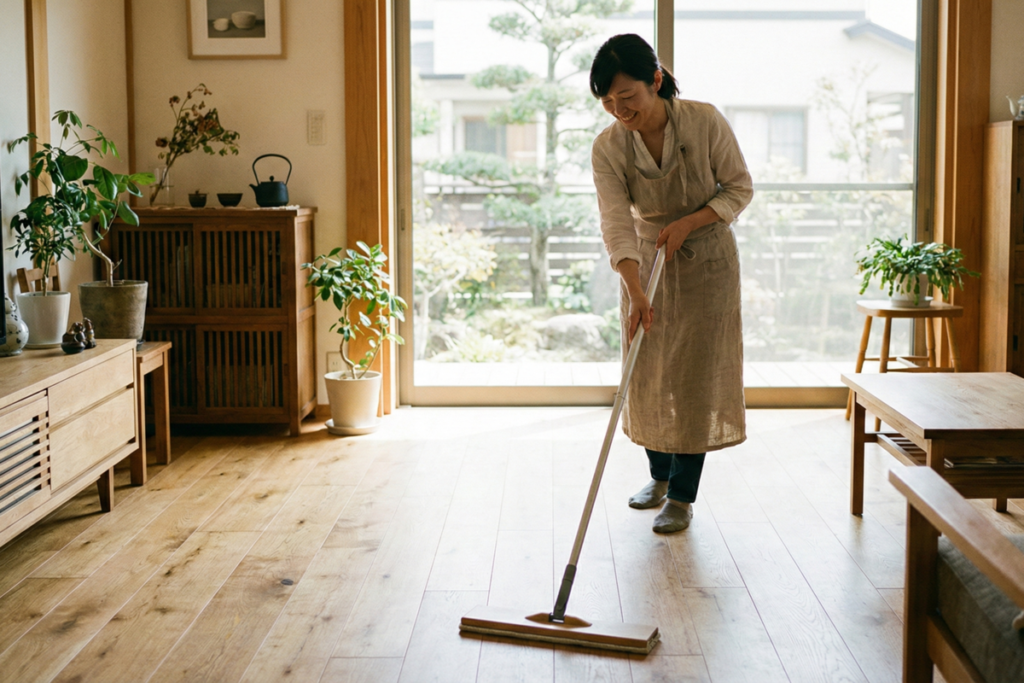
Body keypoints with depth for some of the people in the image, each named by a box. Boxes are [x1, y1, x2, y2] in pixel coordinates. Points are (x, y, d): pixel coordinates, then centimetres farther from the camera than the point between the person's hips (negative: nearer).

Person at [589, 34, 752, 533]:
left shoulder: (705, 122, -21)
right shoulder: (607, 148, -16)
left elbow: (739, 187, -9)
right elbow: (617, 224, -23)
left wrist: (687, 223, -23)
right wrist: (635, 293, -35)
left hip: (706, 260, -3)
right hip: (646, 261, 3)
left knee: (694, 375, -2)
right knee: (647, 372, 9)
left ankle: (683, 496, 8)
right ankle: (660, 476, 31)